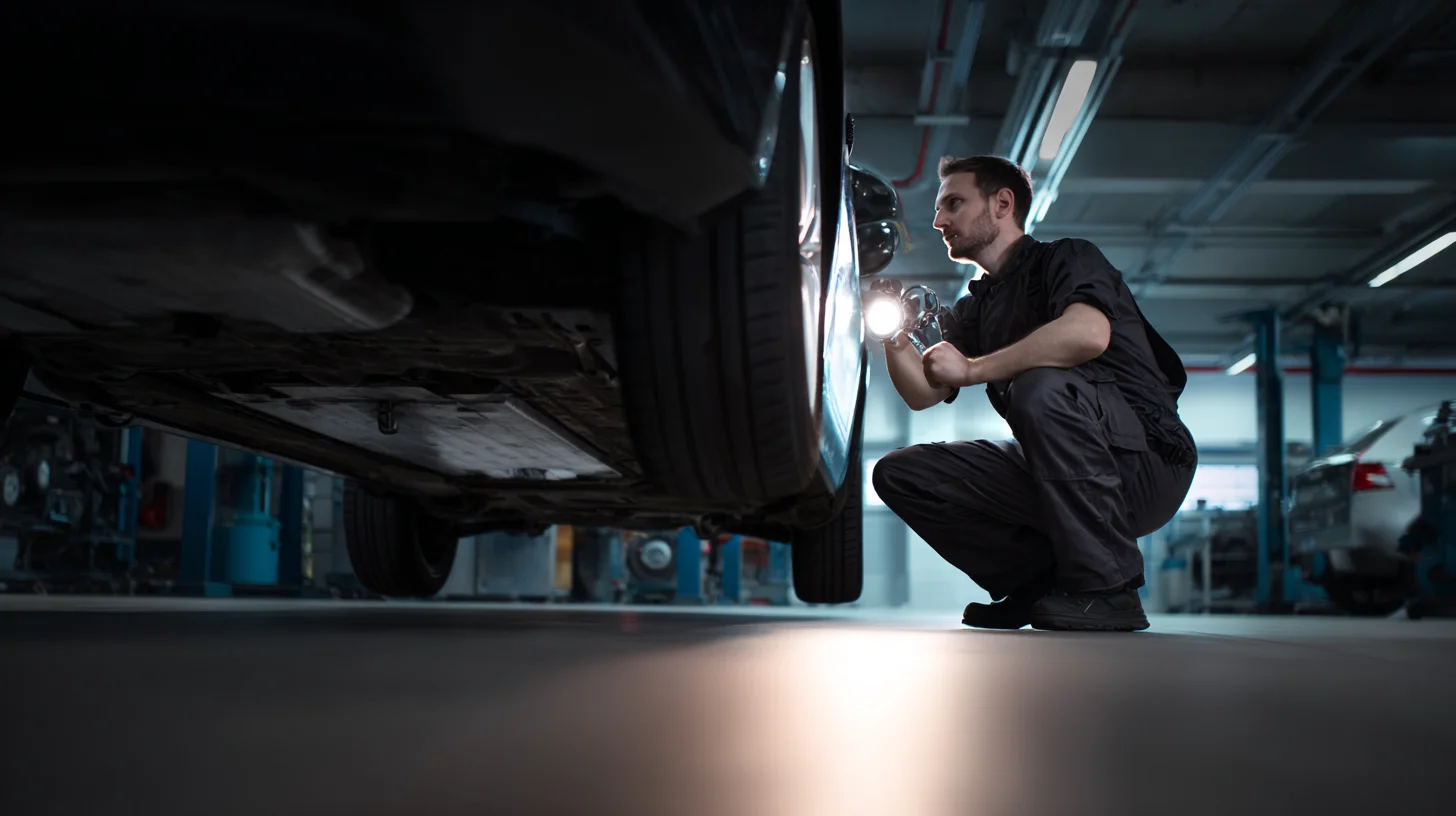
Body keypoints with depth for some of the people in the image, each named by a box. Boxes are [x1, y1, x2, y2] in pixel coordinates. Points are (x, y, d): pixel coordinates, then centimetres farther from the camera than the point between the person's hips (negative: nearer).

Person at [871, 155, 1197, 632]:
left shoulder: (1065, 258, -5)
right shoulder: (976, 308, 18)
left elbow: (1088, 334, -28)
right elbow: (922, 393, 12)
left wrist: (973, 368, -25)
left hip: (1147, 460, -7)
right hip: (1051, 477, 7)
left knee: (1041, 386, -36)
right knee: (899, 474, -3)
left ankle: (1107, 588, -24)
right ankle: (1042, 581, -6)